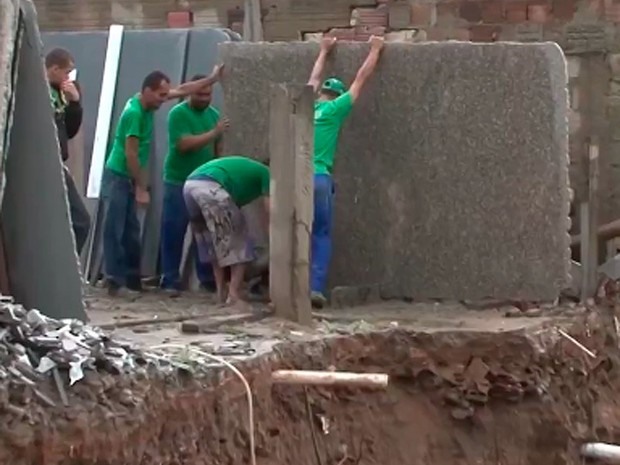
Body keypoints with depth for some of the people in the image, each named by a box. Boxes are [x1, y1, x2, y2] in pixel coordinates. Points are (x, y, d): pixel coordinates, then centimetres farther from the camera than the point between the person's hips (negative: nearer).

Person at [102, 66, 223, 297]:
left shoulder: (147, 103, 4)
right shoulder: (134, 113, -21)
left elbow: (181, 90, 16)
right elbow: (131, 154, -21)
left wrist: (212, 78, 18)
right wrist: (141, 188, -17)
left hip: (127, 179, 9)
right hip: (118, 178, -9)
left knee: (130, 232, 11)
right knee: (115, 231, -8)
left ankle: (132, 280, 16)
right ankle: (116, 282, -9)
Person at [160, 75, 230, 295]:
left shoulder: (214, 114, 9)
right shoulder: (178, 113, -9)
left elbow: (218, 148, 12)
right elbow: (185, 144, -21)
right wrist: (214, 133, -21)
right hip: (178, 183, -5)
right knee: (174, 232, -1)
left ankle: (207, 278, 11)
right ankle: (171, 280, 3)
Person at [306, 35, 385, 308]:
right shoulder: (334, 109, 4)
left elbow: (314, 80, 36)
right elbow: (360, 79, 14)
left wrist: (324, 52, 50)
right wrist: (375, 50, 27)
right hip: (318, 179, -4)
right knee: (321, 236, 5)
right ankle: (316, 288, -6)